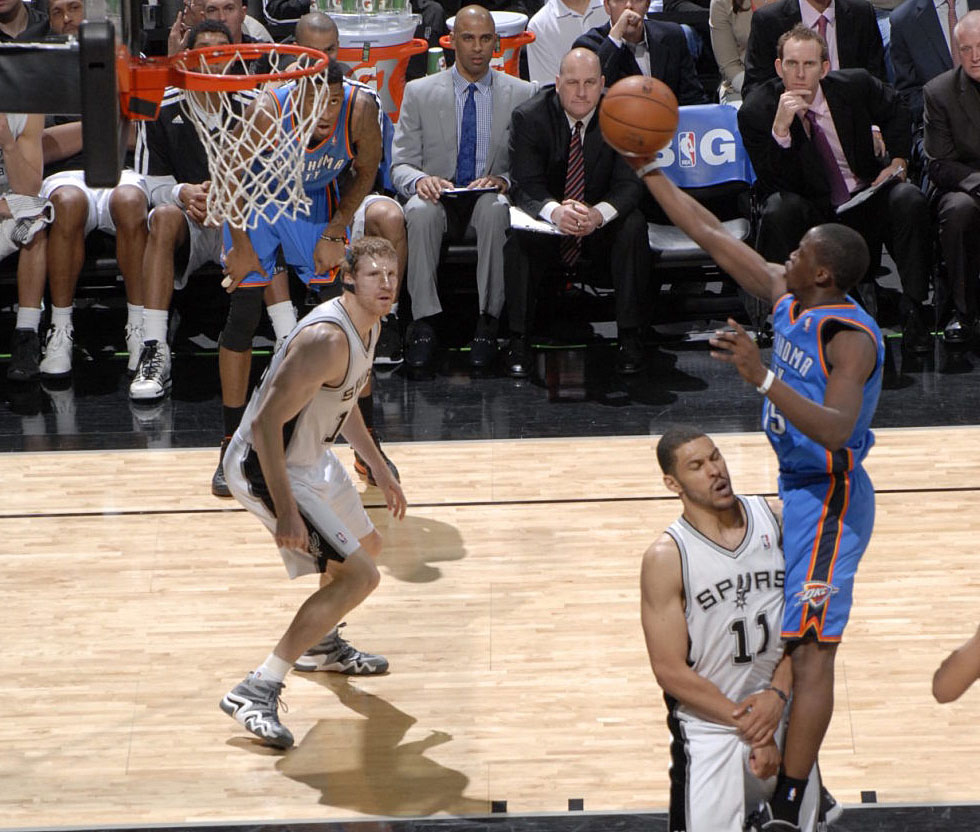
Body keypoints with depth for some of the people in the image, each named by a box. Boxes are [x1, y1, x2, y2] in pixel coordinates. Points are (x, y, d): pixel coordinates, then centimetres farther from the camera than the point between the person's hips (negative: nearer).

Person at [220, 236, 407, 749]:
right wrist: (285, 512, -33)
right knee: (358, 575, -16)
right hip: (264, 469, -10)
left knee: (366, 547, 28)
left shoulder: (369, 326, 3)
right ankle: (256, 691, -16)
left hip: (311, 458, 10)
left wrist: (380, 470, 25)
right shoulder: (327, 339, -29)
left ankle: (321, 645, 54)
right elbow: (266, 422, -31)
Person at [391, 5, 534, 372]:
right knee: (420, 211, -36)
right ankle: (424, 324, -31)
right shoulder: (420, 93, 7)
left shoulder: (521, 94, 8)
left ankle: (488, 322, -31)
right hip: (438, 196, 0)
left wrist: (503, 181, -18)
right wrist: (420, 180, -19)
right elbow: (401, 165, 5)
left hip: (491, 198, 0)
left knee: (494, 208, -37)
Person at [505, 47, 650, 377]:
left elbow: (629, 185, -15)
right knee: (517, 233, -31)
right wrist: (555, 211, -42)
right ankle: (519, 340, -24)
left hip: (601, 229, 1)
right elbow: (527, 185, -18)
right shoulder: (529, 117, -10)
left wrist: (598, 213, -39)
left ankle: (629, 336, -22)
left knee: (634, 226, -29)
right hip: (546, 226, -1)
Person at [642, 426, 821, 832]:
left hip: (781, 710, 4)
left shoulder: (775, 519, -2)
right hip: (707, 727, -4)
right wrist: (750, 728, -15)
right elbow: (671, 670, -15)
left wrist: (779, 693, -12)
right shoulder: (667, 557, -15)